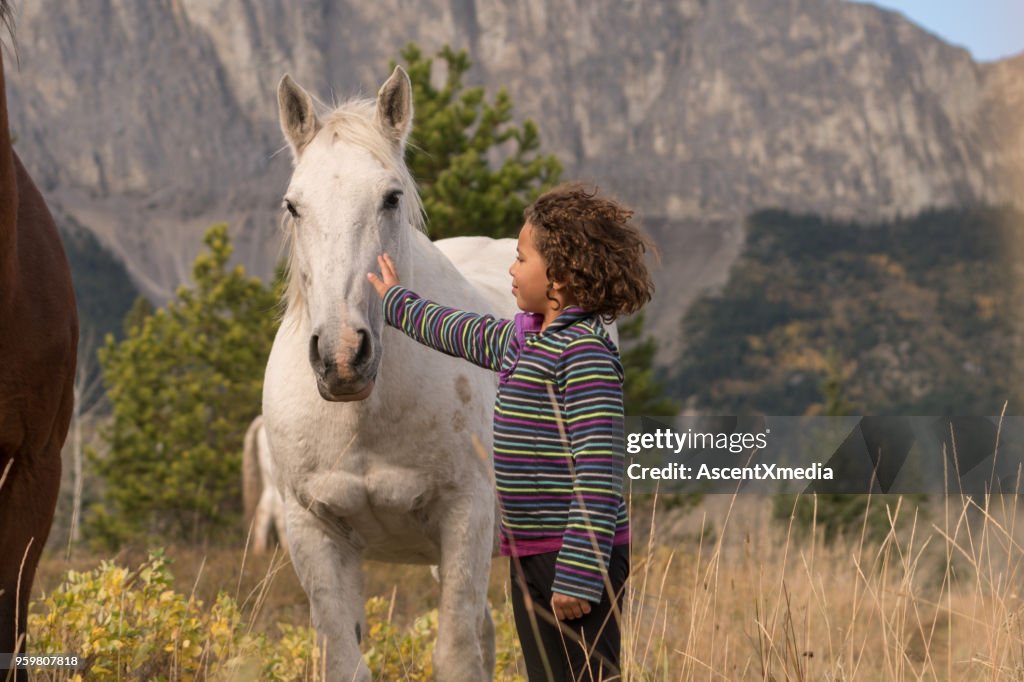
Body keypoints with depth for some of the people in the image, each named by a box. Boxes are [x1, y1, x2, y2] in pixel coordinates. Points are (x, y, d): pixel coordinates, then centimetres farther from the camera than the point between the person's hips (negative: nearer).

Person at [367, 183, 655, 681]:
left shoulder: (584, 352, -17)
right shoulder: (519, 340, 13)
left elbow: (598, 472, -22)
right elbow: (459, 331, 37)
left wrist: (578, 576, -25)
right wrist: (396, 303, 51)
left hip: (575, 557, -10)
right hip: (530, 556, 10)